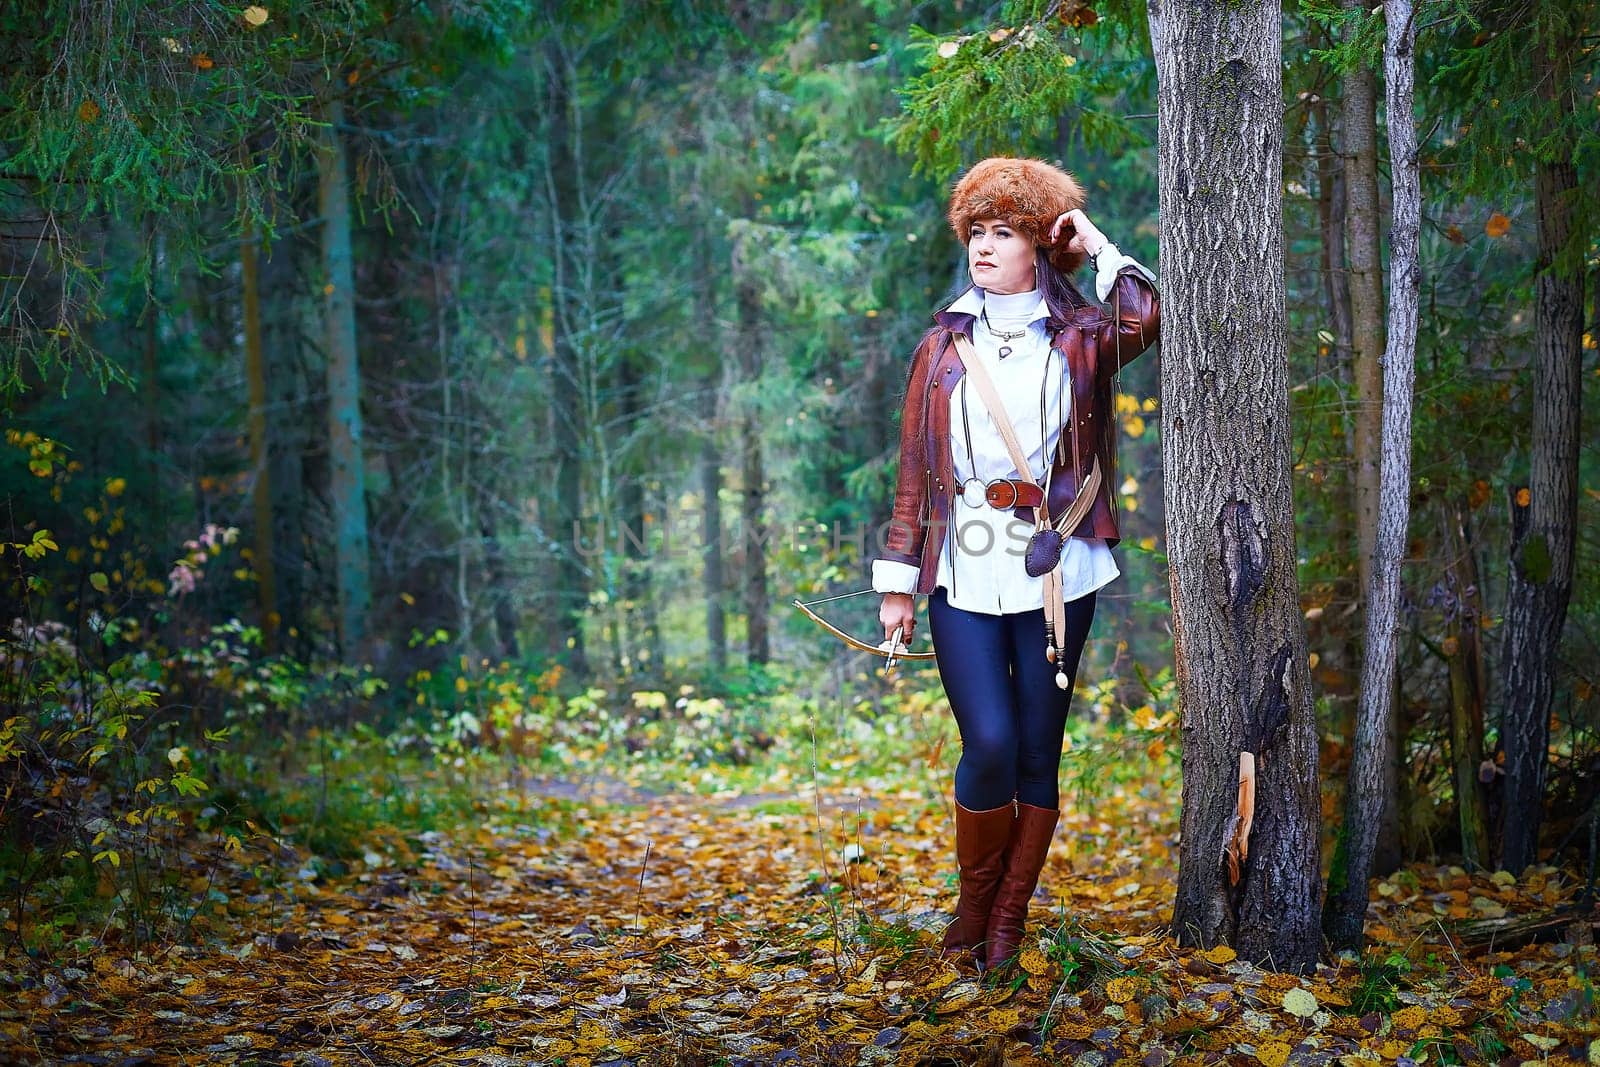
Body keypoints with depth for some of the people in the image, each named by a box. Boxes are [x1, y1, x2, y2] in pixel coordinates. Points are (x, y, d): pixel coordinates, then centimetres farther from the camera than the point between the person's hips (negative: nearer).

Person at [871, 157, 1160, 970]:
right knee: (990, 744, -11)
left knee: (1038, 752, 3)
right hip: (963, 573, 0)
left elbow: (1145, 321, -19)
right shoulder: (943, 346, 10)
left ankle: (1007, 924, 15)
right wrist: (897, 581, 6)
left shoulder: (1078, 339, 5)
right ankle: (971, 906, 11)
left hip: (1054, 571, 0)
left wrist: (1100, 249, -5)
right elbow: (914, 469, 9)